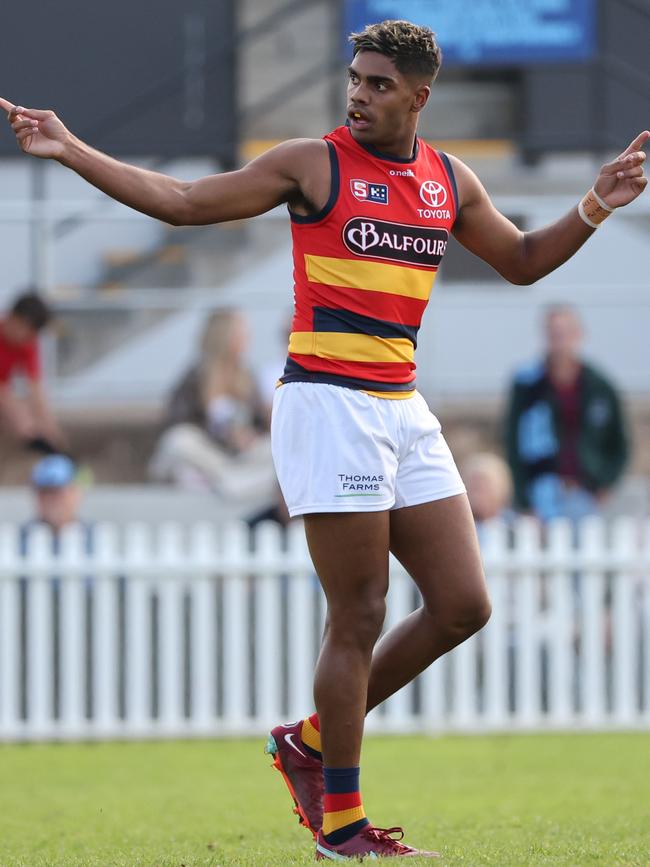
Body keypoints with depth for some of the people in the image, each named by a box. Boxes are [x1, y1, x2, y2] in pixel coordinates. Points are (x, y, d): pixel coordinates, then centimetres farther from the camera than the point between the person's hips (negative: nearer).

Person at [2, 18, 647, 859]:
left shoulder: (451, 181, 12)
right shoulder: (313, 164, -4)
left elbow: (521, 261, 25)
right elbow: (184, 202, -1)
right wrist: (71, 152, -9)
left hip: (403, 410, 7)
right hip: (327, 403, -7)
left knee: (462, 606, 3)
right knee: (358, 618, -6)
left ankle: (311, 741, 19)